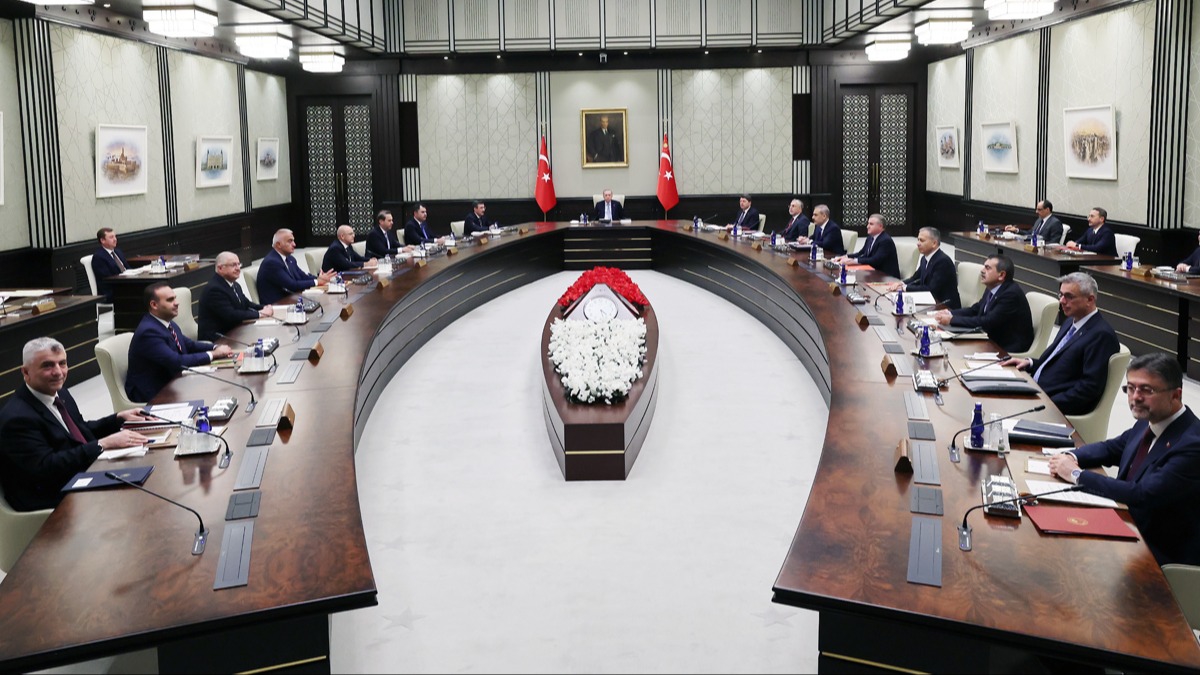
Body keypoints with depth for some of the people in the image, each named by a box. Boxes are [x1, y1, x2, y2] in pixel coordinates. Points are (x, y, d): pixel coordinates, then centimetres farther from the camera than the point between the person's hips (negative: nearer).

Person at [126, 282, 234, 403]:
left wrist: (216, 348, -4)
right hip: (151, 394, -8)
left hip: (169, 382, 8)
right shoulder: (148, 332, -23)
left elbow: (189, 345, 14)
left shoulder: (168, 323, 2)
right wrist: (213, 354, -20)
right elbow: (177, 362, -27)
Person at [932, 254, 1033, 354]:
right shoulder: (992, 289, 3)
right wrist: (949, 313, -5)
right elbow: (975, 310, 13)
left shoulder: (1011, 294, -23)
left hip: (1009, 348, -7)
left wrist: (951, 320, -23)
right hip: (996, 339, 7)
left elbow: (987, 322, -26)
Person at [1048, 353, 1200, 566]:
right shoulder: (1149, 421, 0)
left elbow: (1142, 495, -29)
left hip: (1161, 555, -7)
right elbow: (1112, 448, 16)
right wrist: (1071, 458, -4)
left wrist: (1077, 474, -20)